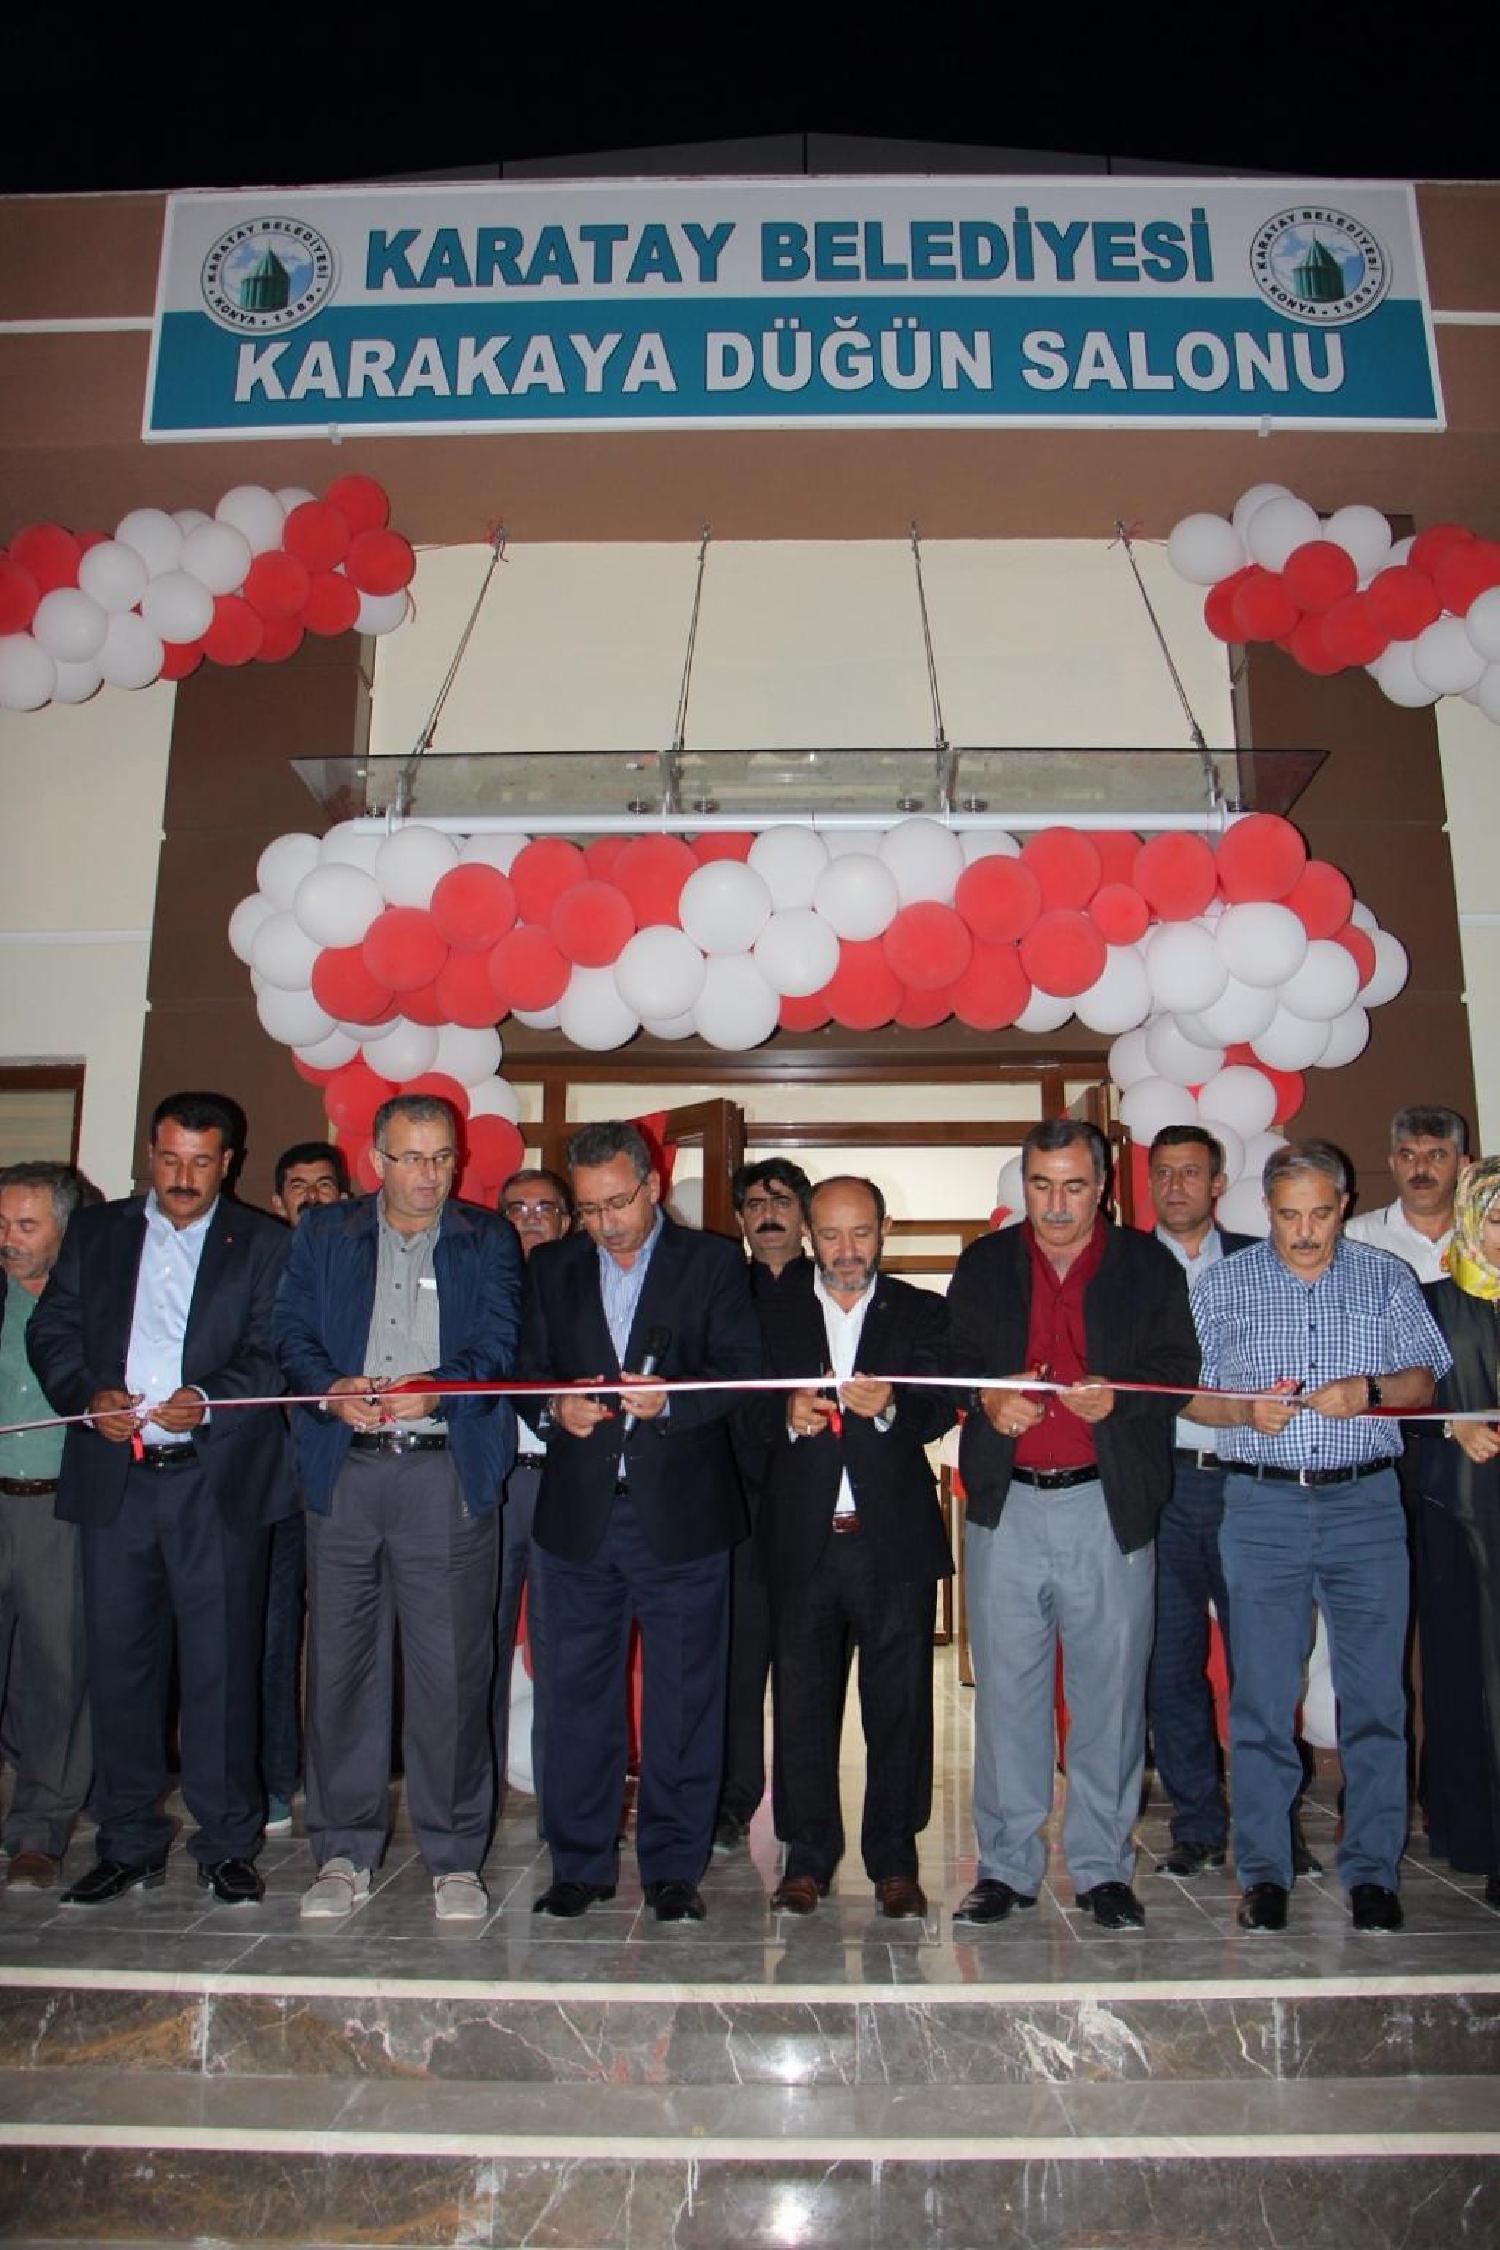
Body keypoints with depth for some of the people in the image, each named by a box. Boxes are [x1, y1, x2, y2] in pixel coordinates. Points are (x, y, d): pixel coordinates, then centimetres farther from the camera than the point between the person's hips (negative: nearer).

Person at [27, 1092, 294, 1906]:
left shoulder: (263, 1243, 5)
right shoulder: (94, 1231, 13)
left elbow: (277, 1352, -4)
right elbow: (51, 1330, 7)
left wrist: (208, 1399, -20)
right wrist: (88, 1395, -11)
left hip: (217, 1480, -2)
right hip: (113, 1478, 3)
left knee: (221, 1663, 2)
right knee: (118, 1660, 10)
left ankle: (227, 1845, 16)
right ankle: (129, 1843, 24)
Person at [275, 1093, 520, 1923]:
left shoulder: (488, 1241, 9)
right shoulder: (323, 1234, 13)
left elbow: (499, 1344, -1)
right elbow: (292, 1331, 5)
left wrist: (437, 1387, -19)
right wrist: (332, 1389, -14)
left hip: (448, 1473, -1)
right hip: (344, 1472, 2)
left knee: (451, 1668, 1)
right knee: (339, 1662, 6)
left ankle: (455, 1856, 15)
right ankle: (345, 1851, 21)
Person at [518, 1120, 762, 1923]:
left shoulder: (711, 1262, 2)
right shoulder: (551, 1268, 11)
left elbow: (744, 1368, -5)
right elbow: (525, 1371, 10)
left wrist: (668, 1399, -21)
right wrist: (555, 1408, -11)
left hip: (681, 1515, -2)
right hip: (578, 1515, 3)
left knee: (682, 1697, 5)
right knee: (577, 1693, 9)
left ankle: (673, 1867, 19)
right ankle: (579, 1864, 23)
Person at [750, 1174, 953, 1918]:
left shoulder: (922, 1312, 7)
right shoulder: (771, 1310, 8)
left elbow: (940, 1410, -4)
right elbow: (746, 1406, 2)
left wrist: (890, 1406, -24)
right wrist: (787, 1413, -18)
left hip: (896, 1540, 0)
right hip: (801, 1539, 1)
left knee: (899, 1703, 5)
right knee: (801, 1701, 7)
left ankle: (893, 1858, 20)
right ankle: (808, 1856, 22)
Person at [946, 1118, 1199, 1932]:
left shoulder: (1149, 1266, 8)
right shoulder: (983, 1265, 12)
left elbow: (1178, 1367, 3)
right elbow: (951, 1361, 10)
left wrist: (1114, 1398, -16)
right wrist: (987, 1401, -10)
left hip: (1109, 1506, -1)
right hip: (1006, 1504, 1)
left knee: (1111, 1688, 5)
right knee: (1005, 1689, 5)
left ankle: (1102, 1867, 20)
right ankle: (1007, 1866, 18)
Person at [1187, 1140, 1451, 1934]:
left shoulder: (1387, 1279, 8)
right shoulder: (1224, 1286, 6)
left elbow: (1423, 1382, 7)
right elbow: (1187, 1395, 5)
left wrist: (1368, 1389, -13)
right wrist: (1248, 1411, -14)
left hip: (1365, 1503, 1)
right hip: (1261, 1505, 0)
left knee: (1375, 1693, 3)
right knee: (1262, 1697, 3)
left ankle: (1371, 1870, 18)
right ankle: (1264, 1871, 14)